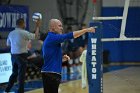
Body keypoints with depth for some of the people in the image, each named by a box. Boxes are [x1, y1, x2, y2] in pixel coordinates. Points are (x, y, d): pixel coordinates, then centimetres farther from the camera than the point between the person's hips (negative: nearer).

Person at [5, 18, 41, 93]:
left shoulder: (11, 33, 5)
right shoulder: (24, 33, -14)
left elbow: (8, 44, 17)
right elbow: (35, 36, -5)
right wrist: (37, 27, 4)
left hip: (13, 55, 6)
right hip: (22, 55, -6)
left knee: (14, 73, 19)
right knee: (21, 74, 0)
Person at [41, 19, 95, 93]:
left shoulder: (50, 39, 19)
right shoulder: (52, 37, -12)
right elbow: (69, 36, -20)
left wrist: (61, 59, 10)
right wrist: (86, 30, -16)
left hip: (49, 74, 10)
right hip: (51, 74, -10)